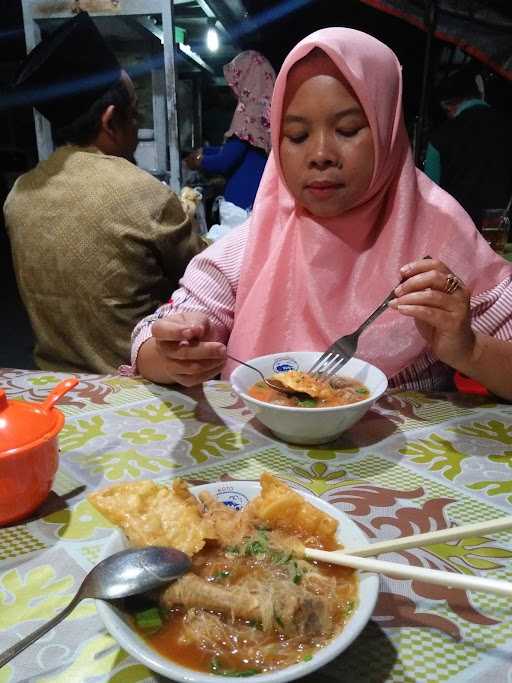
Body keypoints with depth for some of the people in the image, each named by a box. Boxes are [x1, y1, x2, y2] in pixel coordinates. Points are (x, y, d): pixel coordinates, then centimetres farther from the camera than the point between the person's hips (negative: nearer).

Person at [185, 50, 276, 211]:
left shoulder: (250, 109, -14)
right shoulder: (269, 106, 11)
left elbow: (226, 161, -14)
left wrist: (198, 162, 4)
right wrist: (204, 151, 27)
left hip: (246, 197, -8)